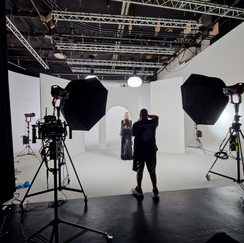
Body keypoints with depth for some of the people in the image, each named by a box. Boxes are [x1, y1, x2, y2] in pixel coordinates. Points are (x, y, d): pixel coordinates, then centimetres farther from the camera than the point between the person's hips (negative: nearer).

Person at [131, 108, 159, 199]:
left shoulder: (136, 124, -12)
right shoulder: (152, 123, -2)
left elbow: (133, 134, 6)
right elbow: (156, 117, 20)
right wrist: (148, 116, 14)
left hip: (139, 151, -2)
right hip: (151, 150, 2)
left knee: (139, 171, 13)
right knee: (152, 171, 11)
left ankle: (138, 190, 27)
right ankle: (155, 191, 17)